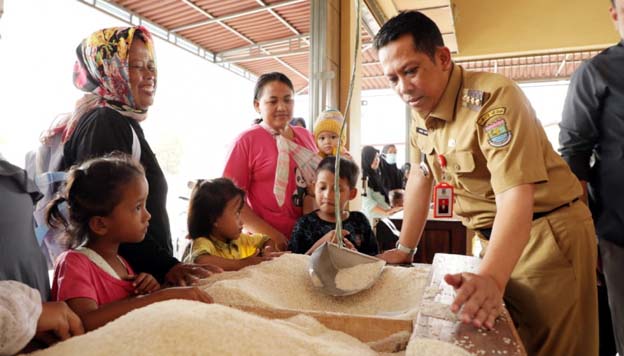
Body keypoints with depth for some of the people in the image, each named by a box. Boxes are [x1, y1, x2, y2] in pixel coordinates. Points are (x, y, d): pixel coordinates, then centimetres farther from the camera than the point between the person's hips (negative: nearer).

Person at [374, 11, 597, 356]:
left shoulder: (492, 96, -23)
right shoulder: (420, 111, 1)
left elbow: (516, 194, -32)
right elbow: (421, 176, 9)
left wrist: (491, 278, -45)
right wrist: (404, 249, 8)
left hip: (548, 236, -7)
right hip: (494, 239, 7)